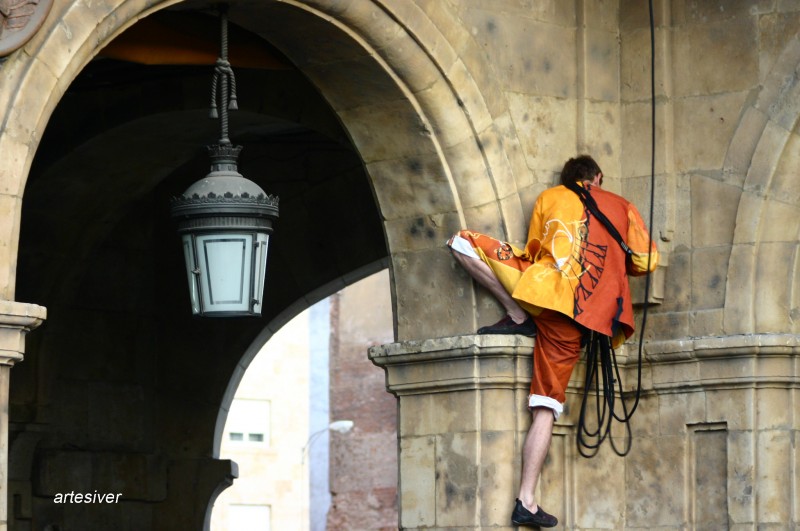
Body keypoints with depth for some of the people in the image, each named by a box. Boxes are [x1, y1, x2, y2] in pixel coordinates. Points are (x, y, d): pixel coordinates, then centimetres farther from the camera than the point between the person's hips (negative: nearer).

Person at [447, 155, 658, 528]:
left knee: (461, 241, 10)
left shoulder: (549, 198, 19)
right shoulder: (622, 207, 19)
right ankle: (526, 501, -9)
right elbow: (646, 262, 16)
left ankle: (516, 314, 4)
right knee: (546, 407, 3)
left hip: (543, 287, -2)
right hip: (578, 316, 2)